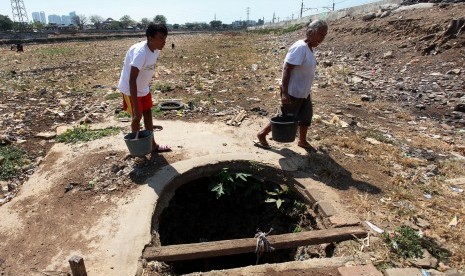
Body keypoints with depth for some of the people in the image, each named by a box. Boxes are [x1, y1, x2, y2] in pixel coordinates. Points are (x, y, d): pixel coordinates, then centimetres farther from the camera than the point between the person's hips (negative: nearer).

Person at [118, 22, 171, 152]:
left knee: (148, 114, 14)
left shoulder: (155, 50, -8)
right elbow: (132, 80, -37)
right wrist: (136, 107, -39)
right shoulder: (140, 52, -33)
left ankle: (152, 145, 27)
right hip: (130, 89, -8)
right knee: (137, 117, 2)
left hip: (144, 88, 8)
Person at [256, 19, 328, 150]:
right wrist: (284, 92, -29)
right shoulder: (300, 47, -22)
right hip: (293, 93, -9)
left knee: (306, 117, 16)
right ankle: (262, 134, 19)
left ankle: (302, 141, 36)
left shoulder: (309, 48, 7)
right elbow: (287, 69, -26)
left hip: (304, 92, 9)